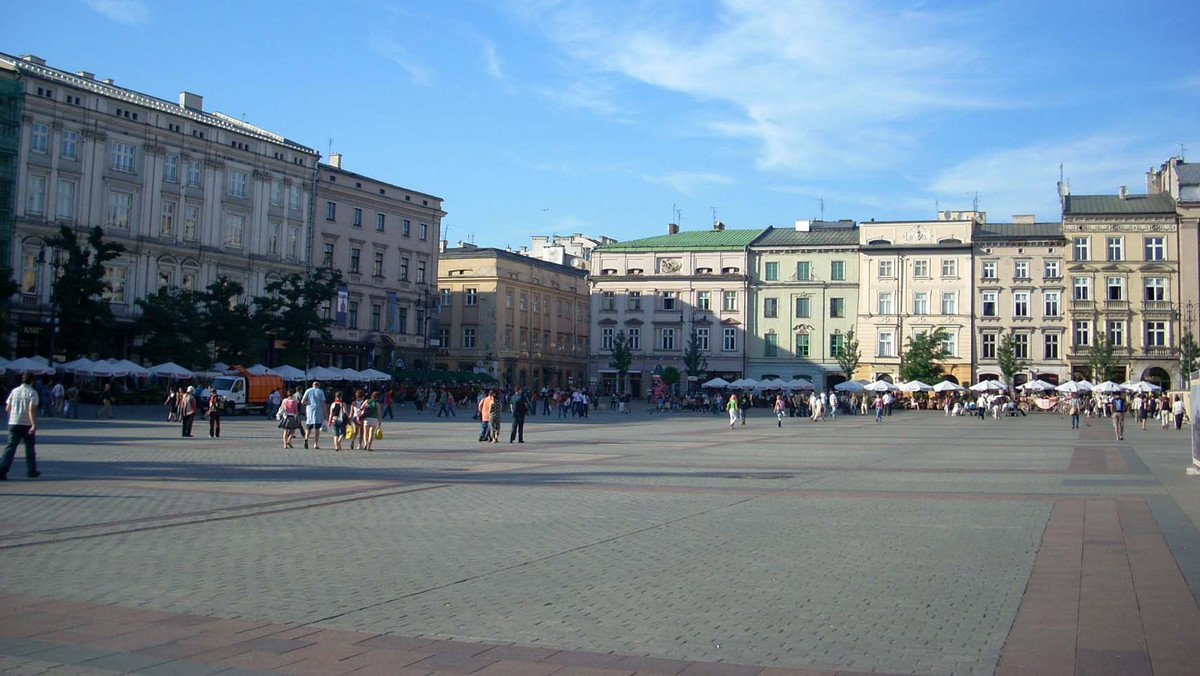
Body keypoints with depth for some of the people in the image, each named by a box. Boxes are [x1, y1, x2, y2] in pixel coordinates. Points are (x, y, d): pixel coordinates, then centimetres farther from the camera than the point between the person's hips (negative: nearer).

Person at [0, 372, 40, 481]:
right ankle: (31, 471, 19)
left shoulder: (14, 391, 7)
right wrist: (34, 424, -24)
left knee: (10, 447, 0)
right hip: (27, 424, -3)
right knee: (30, 447, 12)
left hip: (13, 423, 3)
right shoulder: (32, 392, -7)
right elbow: (31, 409, -19)